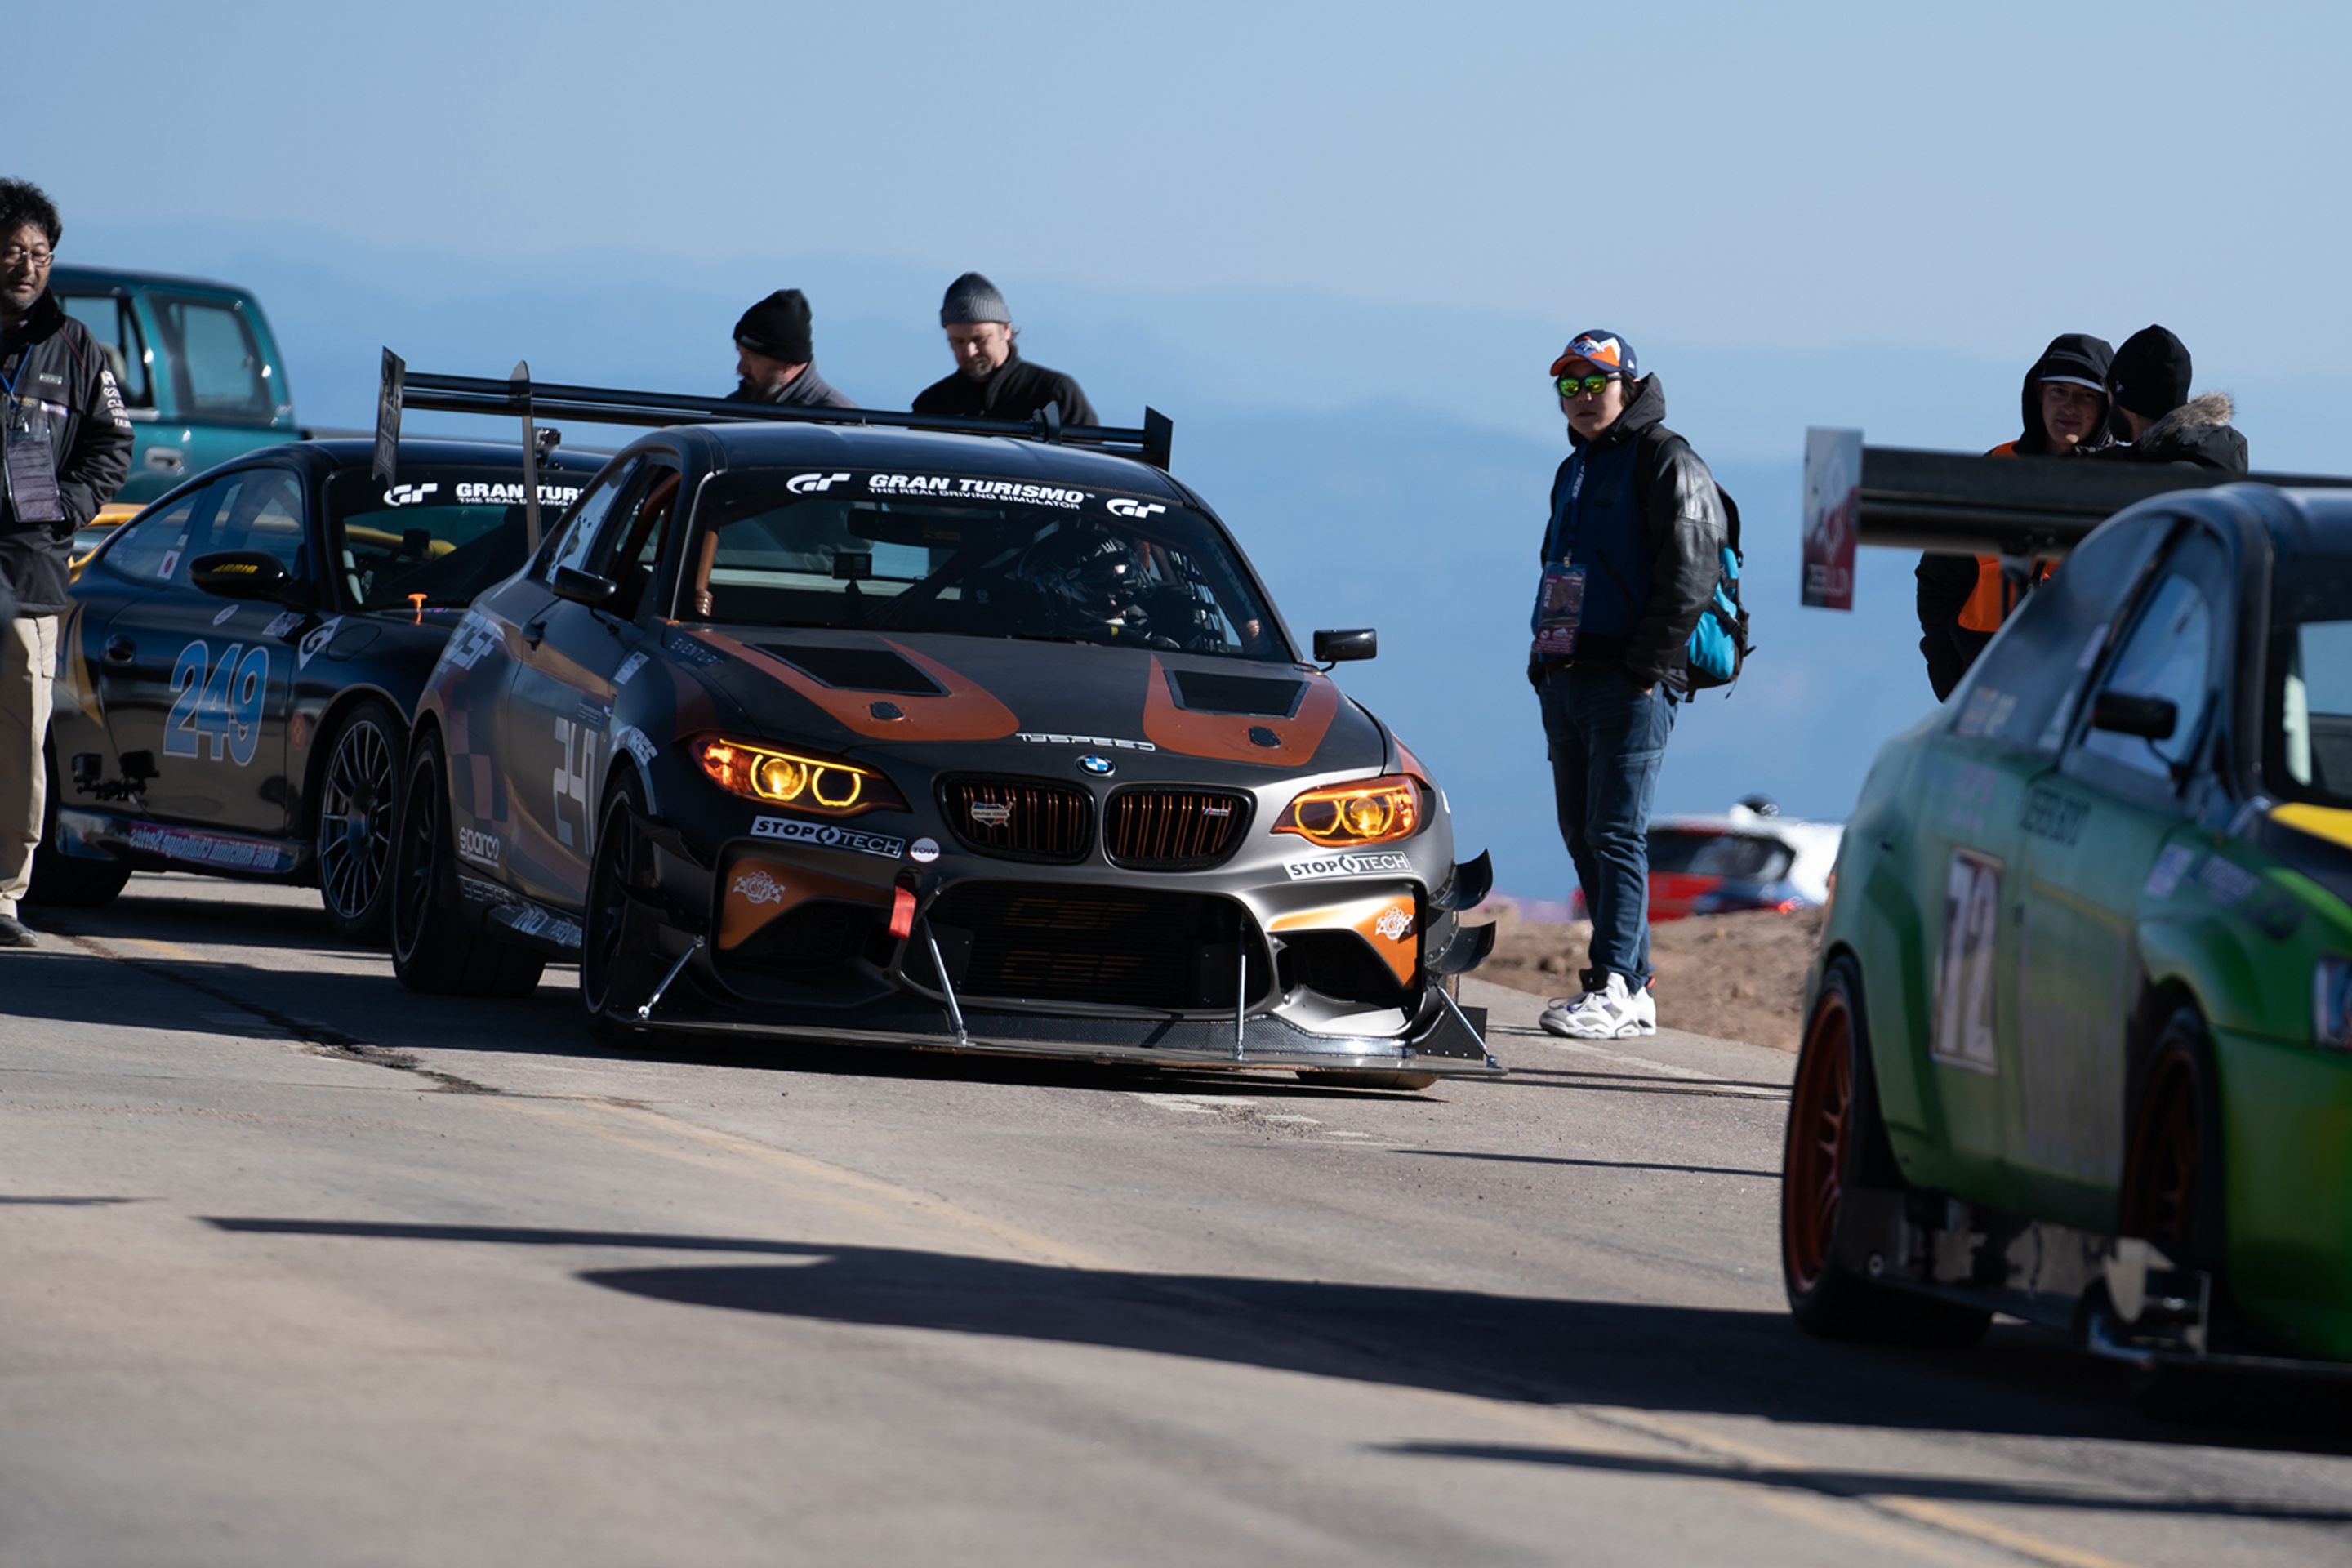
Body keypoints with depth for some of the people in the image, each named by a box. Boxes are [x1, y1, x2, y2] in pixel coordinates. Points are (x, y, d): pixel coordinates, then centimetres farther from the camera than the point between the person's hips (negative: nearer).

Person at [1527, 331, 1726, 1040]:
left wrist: (1645, 667, -18)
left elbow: (1690, 575, -14)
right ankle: (1635, 988, 14)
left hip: (1630, 683, -9)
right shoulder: (1575, 471, 22)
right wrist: (1545, 660, 16)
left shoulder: (1665, 462, -5)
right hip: (1565, 681, 9)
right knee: (1583, 835, 8)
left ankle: (1612, 988, -16)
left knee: (1615, 832, -12)